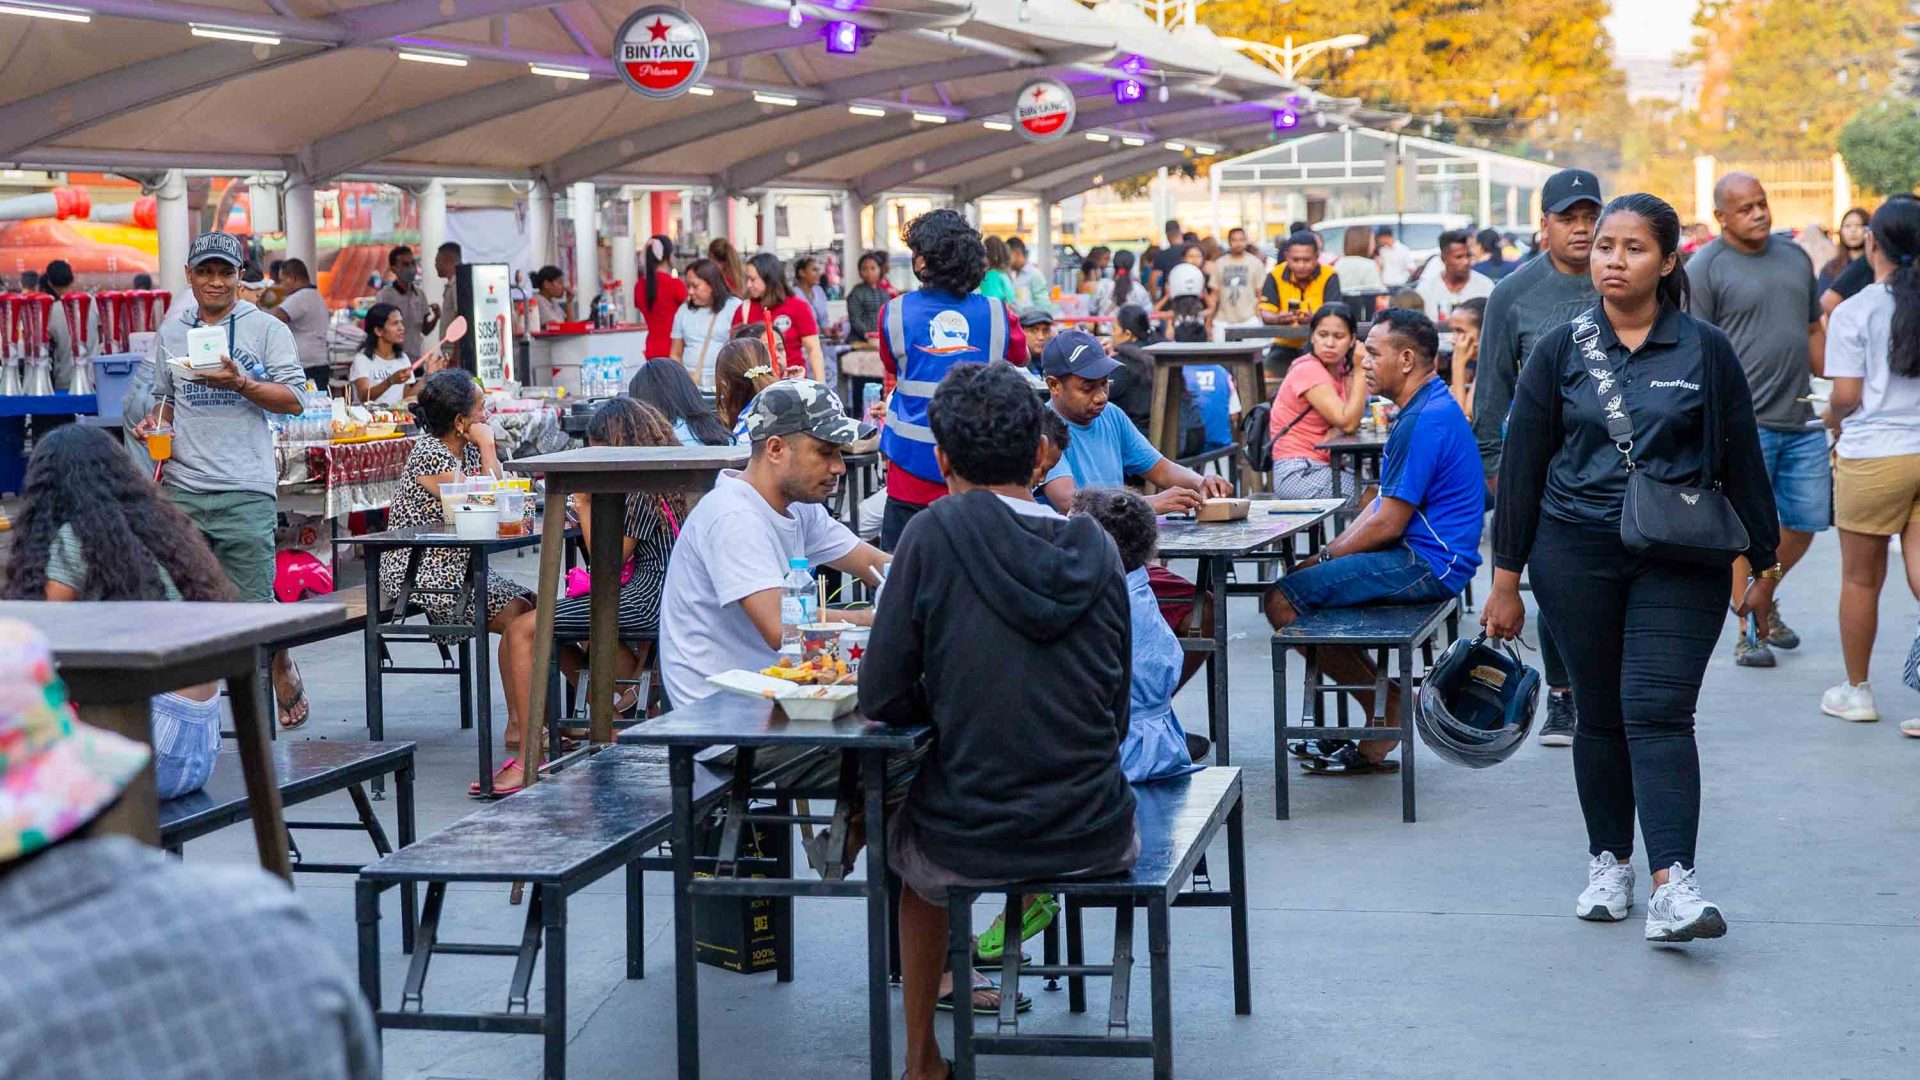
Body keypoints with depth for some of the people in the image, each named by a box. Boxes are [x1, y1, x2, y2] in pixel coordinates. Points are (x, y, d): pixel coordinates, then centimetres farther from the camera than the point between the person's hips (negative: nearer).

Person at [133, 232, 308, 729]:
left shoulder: (266, 329, 3)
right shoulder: (172, 330, 16)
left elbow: (294, 400, -4)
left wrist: (237, 382, -17)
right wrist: (153, 423, 6)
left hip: (245, 489, -4)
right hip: (181, 488, 4)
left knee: (252, 602, -5)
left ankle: (284, 671, 21)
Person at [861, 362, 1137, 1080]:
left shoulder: (935, 535, -12)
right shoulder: (1097, 549, -1)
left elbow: (881, 701, -9)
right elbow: (1117, 714, 8)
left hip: (971, 846, -2)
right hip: (1098, 841, 2)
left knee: (909, 841, 33)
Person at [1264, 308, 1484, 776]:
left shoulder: (1423, 422, -19)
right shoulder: (1430, 407, 16)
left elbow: (1388, 524, -19)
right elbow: (1385, 501, 18)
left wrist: (1328, 556, -5)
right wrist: (1335, 549, 6)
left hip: (1426, 564, -11)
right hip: (1427, 559, 11)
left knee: (1283, 599, -14)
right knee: (1298, 578, 17)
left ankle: (1386, 706, -1)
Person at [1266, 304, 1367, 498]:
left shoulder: (1341, 369, 9)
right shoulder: (1308, 371, -13)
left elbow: (1353, 420, -3)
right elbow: (1347, 423, -20)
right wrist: (1360, 370, -16)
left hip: (1325, 466, 7)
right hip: (1298, 472, -7)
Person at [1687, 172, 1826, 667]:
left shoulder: (1795, 257, 14)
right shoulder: (1704, 269, -5)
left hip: (1801, 420, 6)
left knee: (1806, 522, 8)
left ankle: (1765, 600, 31)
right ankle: (1748, 630, 8)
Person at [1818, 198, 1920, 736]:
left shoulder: (1853, 312, -9)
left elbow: (1846, 395, -10)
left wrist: (1835, 425, 11)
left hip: (1874, 456, -4)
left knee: (1861, 578, 10)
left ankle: (1856, 690, 23)